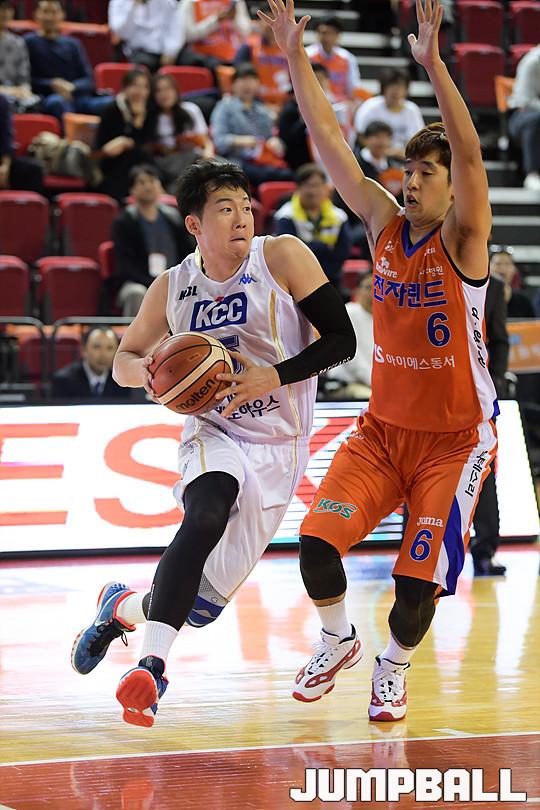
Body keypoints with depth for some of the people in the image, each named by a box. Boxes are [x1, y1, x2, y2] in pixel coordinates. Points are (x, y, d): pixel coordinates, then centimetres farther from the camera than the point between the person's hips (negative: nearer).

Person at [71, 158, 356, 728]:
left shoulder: (283, 257, -8)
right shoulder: (172, 288, 1)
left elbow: (342, 339, -8)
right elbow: (124, 359, 14)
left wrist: (274, 376, -22)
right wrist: (148, 373, -10)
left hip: (277, 446, 0)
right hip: (213, 432, 1)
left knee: (204, 603, -4)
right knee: (206, 514, -36)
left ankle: (122, 607, 28)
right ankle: (151, 664, -32)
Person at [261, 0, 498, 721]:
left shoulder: (463, 238, -13)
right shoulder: (384, 225, 1)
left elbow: (469, 152, -30)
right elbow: (330, 143, -2)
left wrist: (431, 61, -41)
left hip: (455, 437, -4)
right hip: (383, 426, 4)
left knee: (419, 575, -6)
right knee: (317, 538, -10)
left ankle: (394, 666, 25)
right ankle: (339, 642, 18)